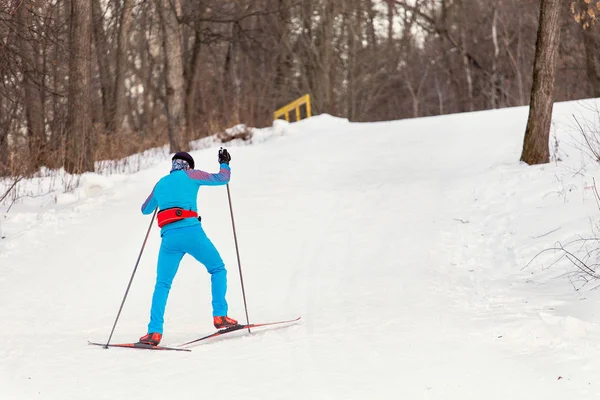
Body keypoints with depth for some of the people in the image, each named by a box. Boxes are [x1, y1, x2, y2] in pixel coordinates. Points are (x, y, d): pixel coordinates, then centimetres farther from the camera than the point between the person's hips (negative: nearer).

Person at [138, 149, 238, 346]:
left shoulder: (160, 184, 24)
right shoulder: (190, 175, 11)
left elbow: (145, 209, 38)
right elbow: (222, 179, 12)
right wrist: (225, 164, 32)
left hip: (169, 237, 3)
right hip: (191, 231, -3)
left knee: (162, 284, 9)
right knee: (217, 269, 16)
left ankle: (154, 331, -5)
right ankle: (219, 316, 5)